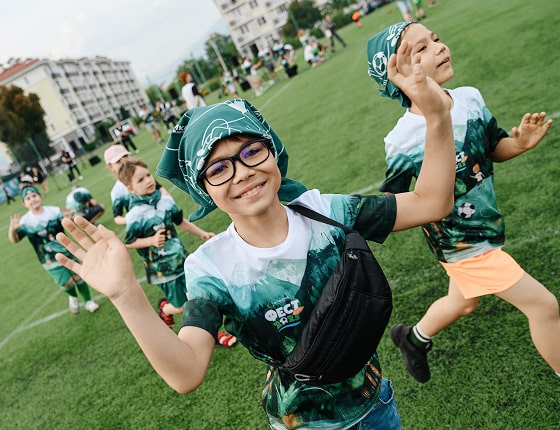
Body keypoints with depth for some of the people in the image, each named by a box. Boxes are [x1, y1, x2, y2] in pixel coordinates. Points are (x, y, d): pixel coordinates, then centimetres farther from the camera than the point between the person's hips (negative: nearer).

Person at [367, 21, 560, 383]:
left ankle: (414, 338, 56)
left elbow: (494, 149, 7)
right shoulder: (404, 140, -26)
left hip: (486, 228, 7)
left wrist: (520, 143, -12)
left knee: (463, 303, 28)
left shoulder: (470, 98, -8)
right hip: (461, 243, -7)